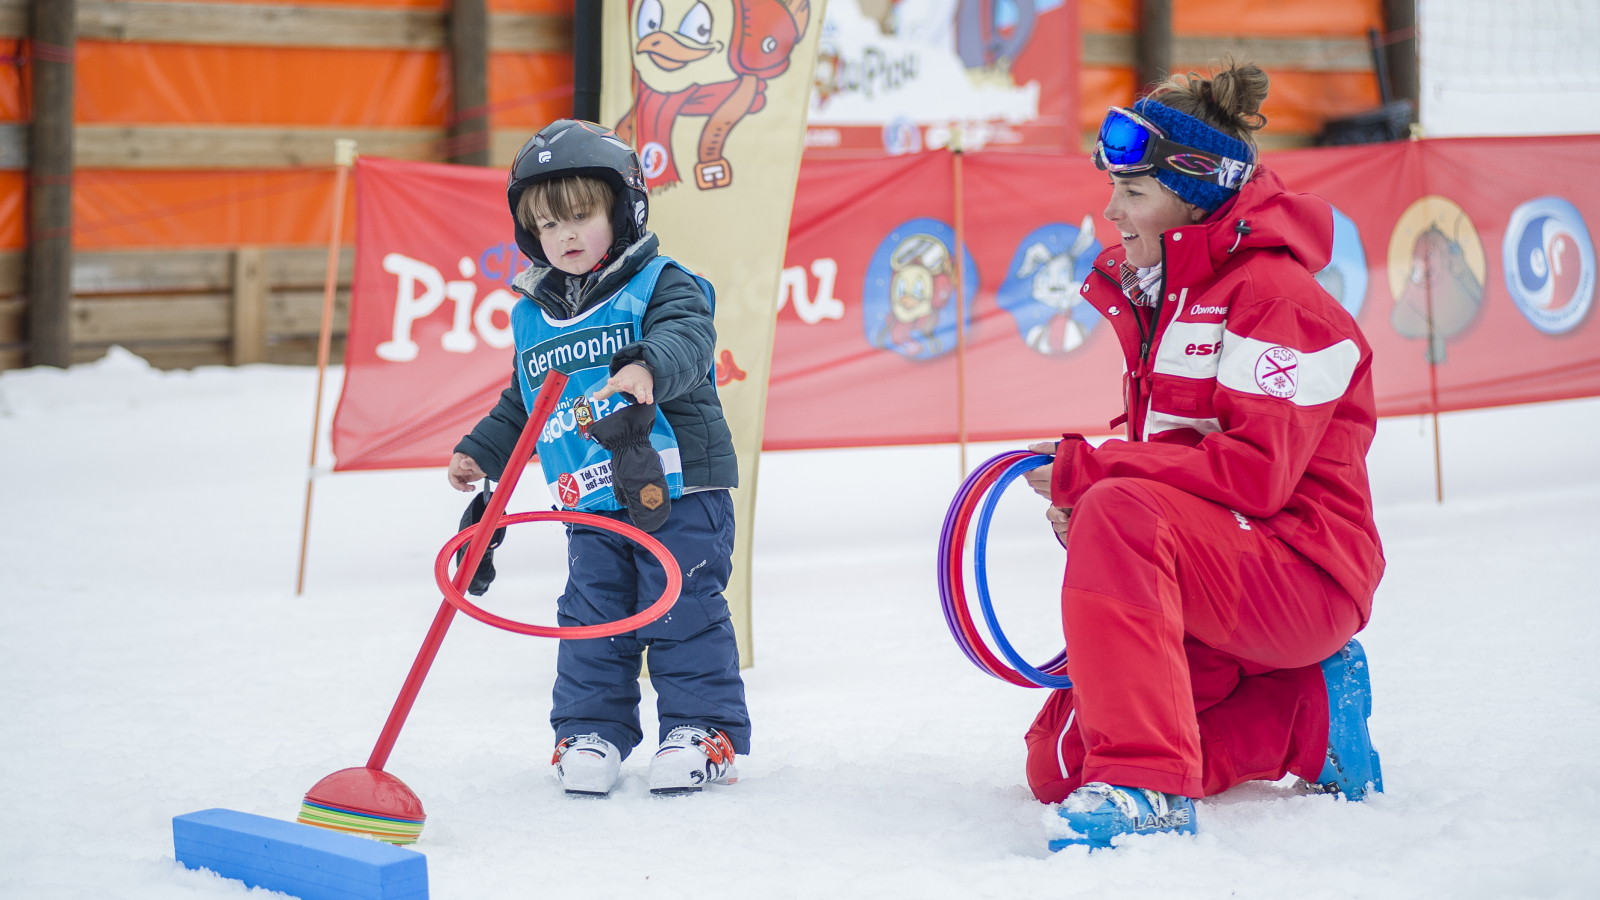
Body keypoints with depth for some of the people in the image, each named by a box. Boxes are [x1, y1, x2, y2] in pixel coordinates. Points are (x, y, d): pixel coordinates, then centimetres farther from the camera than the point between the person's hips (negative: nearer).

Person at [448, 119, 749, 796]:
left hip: (678, 488, -5)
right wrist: (480, 453, 18)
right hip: (591, 504, 5)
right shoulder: (531, 318, 12)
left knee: (683, 613, -2)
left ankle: (703, 729, 8)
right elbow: (520, 403, 25)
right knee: (590, 618, 5)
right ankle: (589, 730, 17)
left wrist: (647, 367, -45)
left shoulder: (659, 285, -5)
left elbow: (687, 340, -26)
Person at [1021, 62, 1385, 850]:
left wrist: (1088, 473, -21)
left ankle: (1146, 784, -38)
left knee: (1120, 512, -35)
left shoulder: (1272, 294, -13)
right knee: (1057, 767, 0)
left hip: (1303, 575, -10)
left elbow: (1253, 473, -23)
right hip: (1213, 600, 10)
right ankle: (1312, 712, 7)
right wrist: (1086, 483, -3)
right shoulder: (1160, 297, 16)